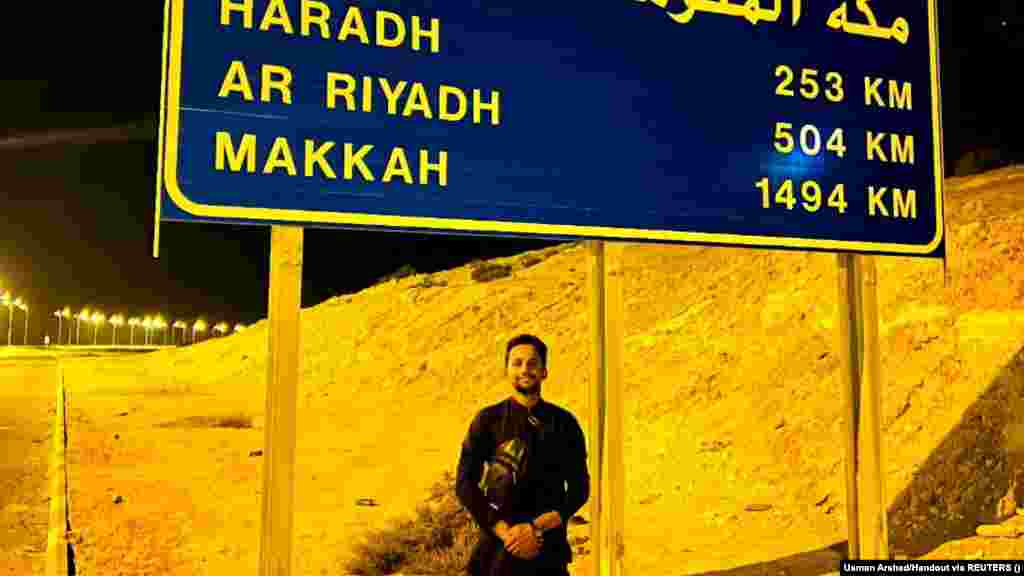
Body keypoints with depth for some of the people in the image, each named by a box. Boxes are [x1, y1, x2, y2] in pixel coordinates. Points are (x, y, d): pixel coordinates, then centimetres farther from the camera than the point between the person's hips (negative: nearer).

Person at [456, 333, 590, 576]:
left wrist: (537, 527, -12)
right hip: (498, 544, -1)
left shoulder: (563, 422, 4)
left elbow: (579, 488, 1)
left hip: (549, 545, 1)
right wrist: (506, 533, -13)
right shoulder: (488, 420, 2)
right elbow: (465, 484, -3)